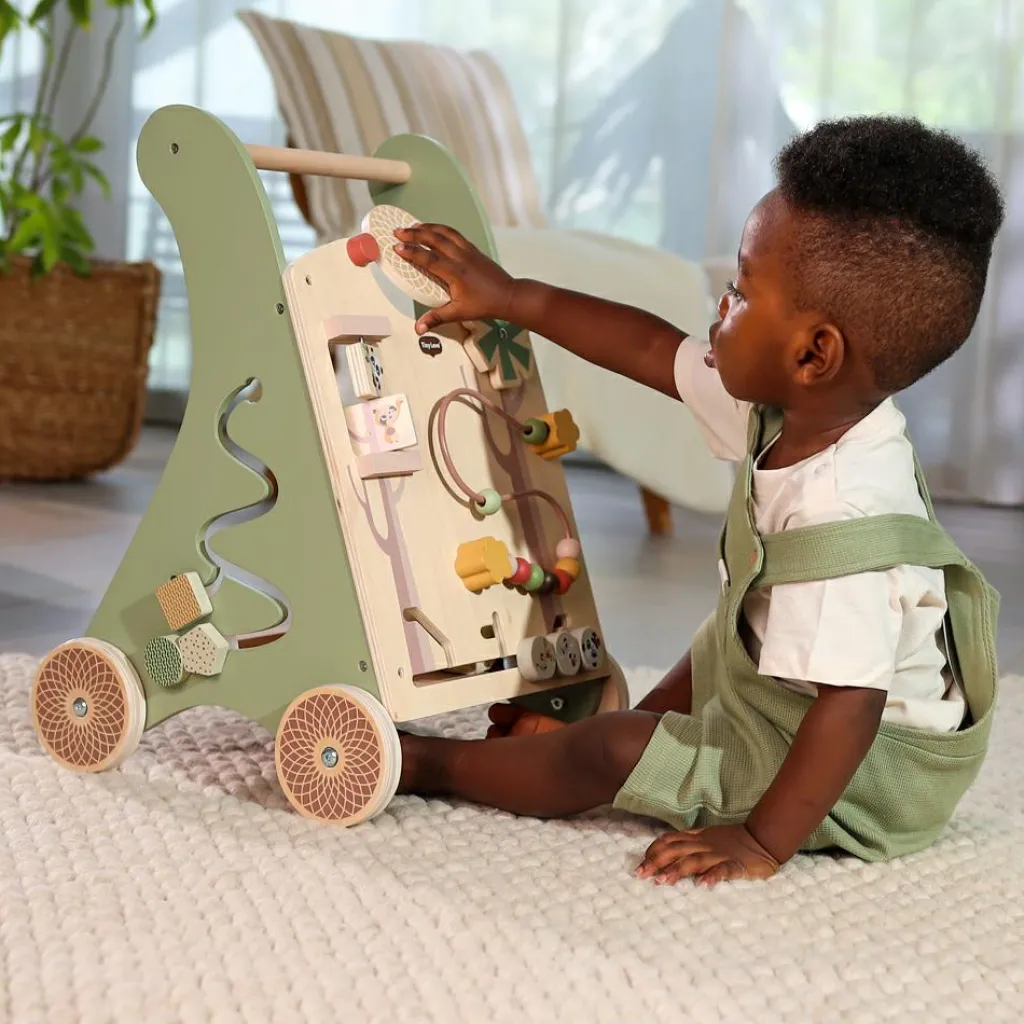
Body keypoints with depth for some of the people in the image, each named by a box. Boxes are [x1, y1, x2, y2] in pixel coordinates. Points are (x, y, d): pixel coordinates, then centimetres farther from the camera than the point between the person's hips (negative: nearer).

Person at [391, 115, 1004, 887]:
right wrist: (508, 299, 8)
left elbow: (848, 706, -38)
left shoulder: (840, 518, -37)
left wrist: (762, 843, -34)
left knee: (608, 753, -10)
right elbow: (654, 349, 2)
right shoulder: (797, 407, -9)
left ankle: (421, 763, 9)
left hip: (863, 775, -9)